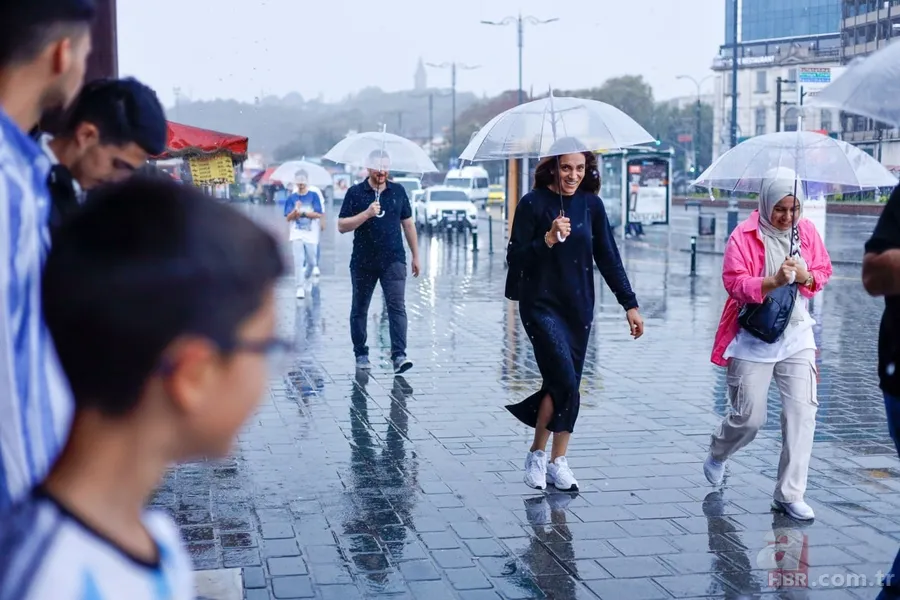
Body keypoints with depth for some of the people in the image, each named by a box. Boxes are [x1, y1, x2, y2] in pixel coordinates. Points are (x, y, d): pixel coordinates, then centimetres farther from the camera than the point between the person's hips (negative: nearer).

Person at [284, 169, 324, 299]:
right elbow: (288, 218, -1)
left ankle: (314, 266, 44)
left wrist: (302, 213, -13)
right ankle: (300, 287, -4)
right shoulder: (291, 198, 3)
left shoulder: (314, 195, 0)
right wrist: (295, 210, -19)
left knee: (311, 260, 10)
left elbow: (318, 214, -7)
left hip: (311, 234, 0)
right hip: (296, 234, 0)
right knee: (298, 261, -8)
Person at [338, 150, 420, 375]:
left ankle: (399, 356, -16)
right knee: (359, 309, 9)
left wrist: (415, 255, 14)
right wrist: (366, 214, -19)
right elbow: (342, 226, -5)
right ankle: (361, 354, 23)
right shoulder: (355, 193, 0)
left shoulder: (398, 191, 8)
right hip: (363, 261, 0)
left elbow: (408, 224, 15)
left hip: (394, 260, 0)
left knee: (397, 306, -11)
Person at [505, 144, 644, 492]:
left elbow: (608, 257, 6)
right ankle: (537, 454, 6)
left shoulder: (591, 205, 3)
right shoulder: (533, 203, -8)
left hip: (579, 307, 4)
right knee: (564, 381, -13)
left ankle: (558, 461, 17)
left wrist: (629, 304, 3)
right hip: (542, 305, -4)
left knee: (568, 383, 5)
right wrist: (547, 239, -23)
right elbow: (514, 258, -8)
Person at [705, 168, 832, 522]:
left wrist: (806, 277, -13)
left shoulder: (807, 232, 3)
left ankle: (790, 495, 3)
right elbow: (734, 283, -16)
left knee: (802, 412, -6)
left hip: (796, 336, 4)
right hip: (753, 337, -4)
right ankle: (716, 456, 35)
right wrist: (774, 281, -29)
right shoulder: (744, 236, -10)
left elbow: (824, 271, 9)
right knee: (749, 418, 1)